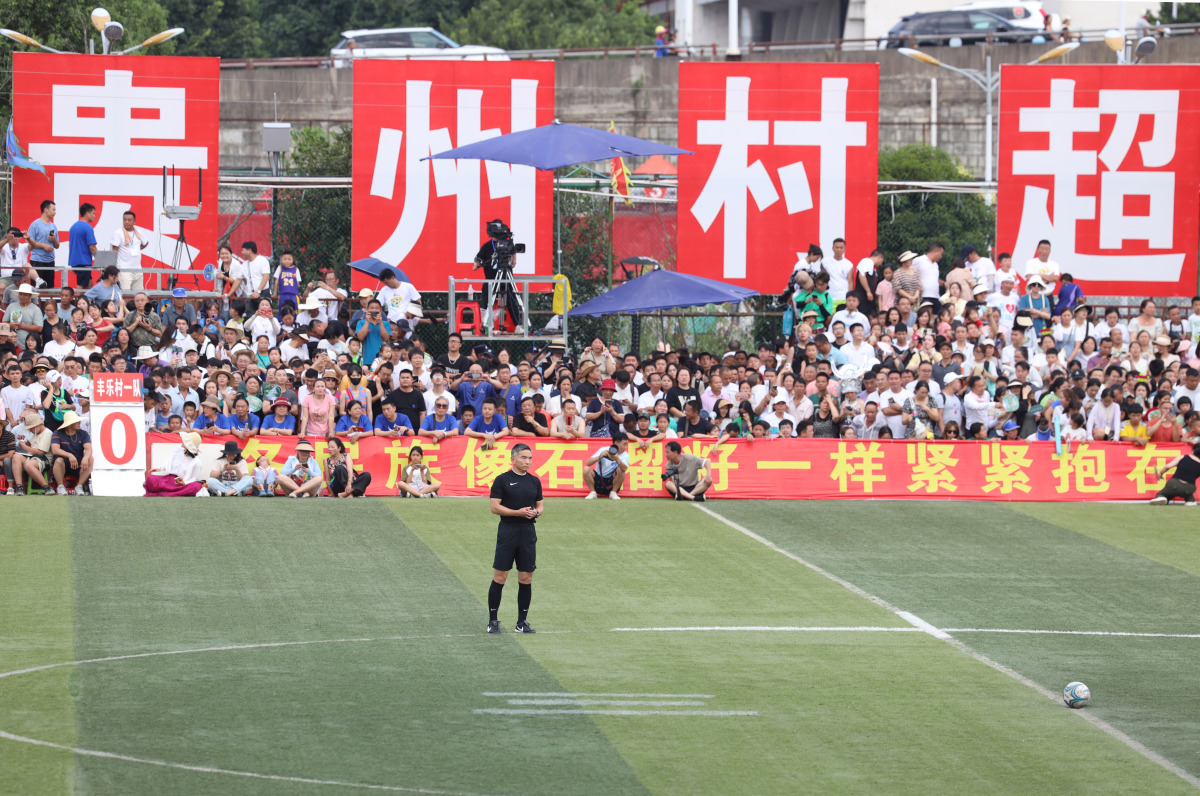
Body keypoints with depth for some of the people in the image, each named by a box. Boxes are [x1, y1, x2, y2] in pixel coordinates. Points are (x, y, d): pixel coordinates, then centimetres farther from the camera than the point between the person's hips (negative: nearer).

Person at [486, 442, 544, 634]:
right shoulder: (502, 480, -3)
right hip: (507, 531, -4)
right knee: (499, 577, -3)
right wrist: (518, 512, -17)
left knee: (526, 578, 4)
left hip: (528, 532, 4)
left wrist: (536, 512, -6)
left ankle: (522, 622, 12)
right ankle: (492, 621, 4)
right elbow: (495, 507, -7)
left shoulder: (534, 481, 11)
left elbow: (540, 505, 18)